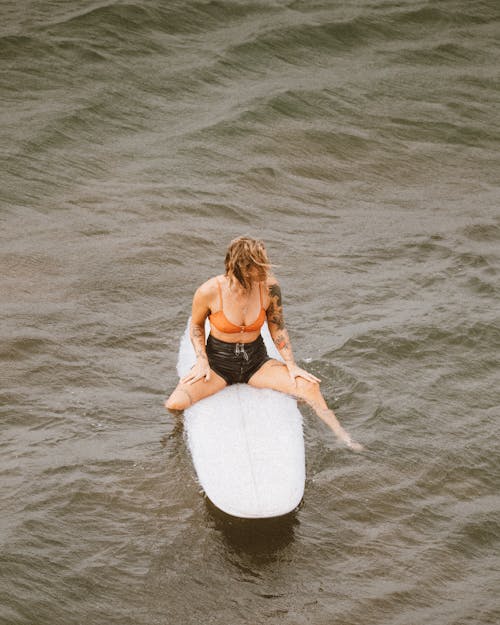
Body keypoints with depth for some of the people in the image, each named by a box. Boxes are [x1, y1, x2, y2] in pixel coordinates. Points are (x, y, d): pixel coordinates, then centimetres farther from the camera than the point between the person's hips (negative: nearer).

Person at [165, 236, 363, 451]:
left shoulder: (269, 287, -13)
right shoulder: (209, 292, -19)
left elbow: (277, 329, 2)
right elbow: (196, 325, 2)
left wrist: (291, 365, -6)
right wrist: (202, 361, -10)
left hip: (256, 361, 2)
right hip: (218, 361, -2)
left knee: (309, 386, -20)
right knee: (174, 405, -25)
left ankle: (343, 438, -4)